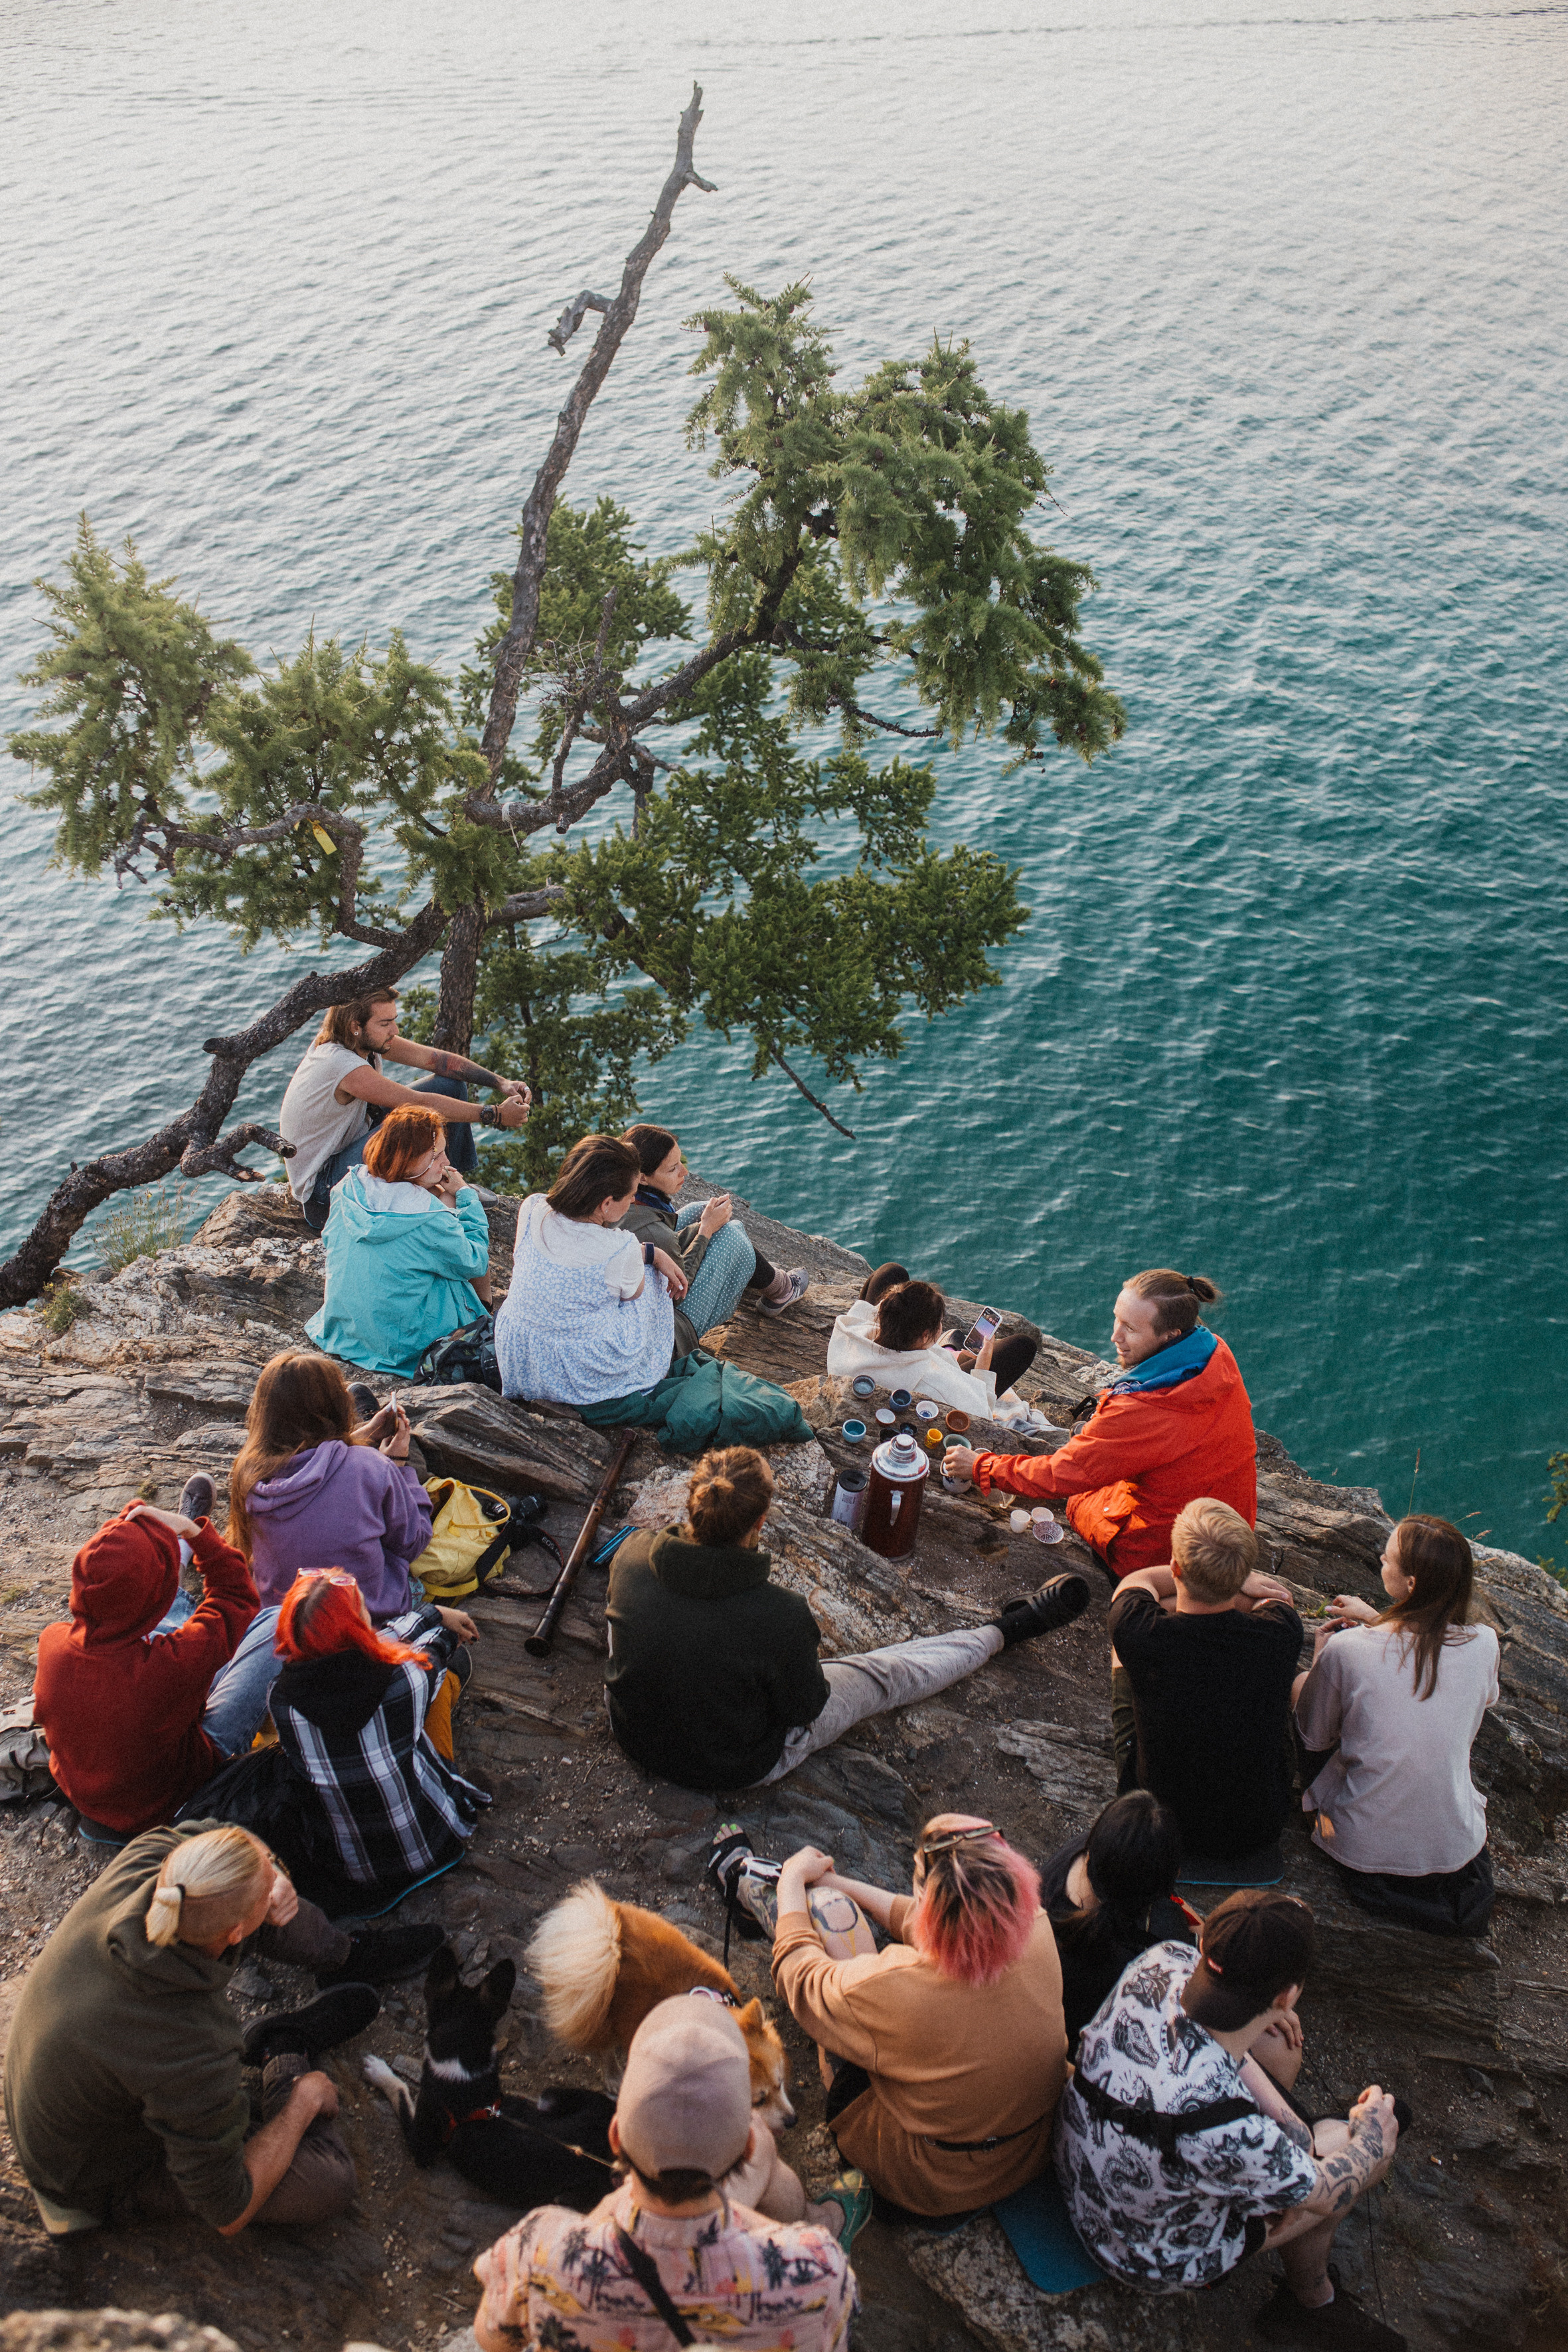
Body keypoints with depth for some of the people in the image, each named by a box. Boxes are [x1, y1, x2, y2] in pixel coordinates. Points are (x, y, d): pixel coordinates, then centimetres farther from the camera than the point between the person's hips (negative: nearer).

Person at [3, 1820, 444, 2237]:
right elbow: (229, 2213, -25)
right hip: (105, 2183, -6)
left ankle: (347, 1954, 25)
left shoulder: (144, 1863, -30)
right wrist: (303, 2099, -12)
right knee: (330, 2184, -13)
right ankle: (288, 2049, 13)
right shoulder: (197, 2060, -43)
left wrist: (273, 1887, -19)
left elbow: (203, 1833, -2)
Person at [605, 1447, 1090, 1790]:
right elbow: (804, 1706, -17)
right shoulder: (778, 1617, -36)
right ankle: (1005, 1630, 35)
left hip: (633, 1732, 4)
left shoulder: (631, 1555, -25)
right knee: (886, 1675, 14)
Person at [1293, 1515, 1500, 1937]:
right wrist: (1378, 1621, 13)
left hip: (1363, 1850, -3)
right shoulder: (1483, 1644, -16)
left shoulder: (1345, 1650, -23)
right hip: (1457, 1849, 3)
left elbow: (1314, 1737, -5)